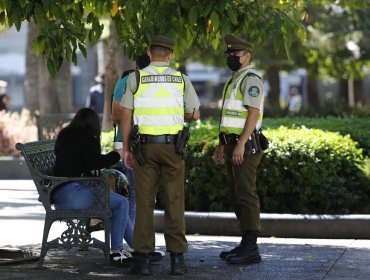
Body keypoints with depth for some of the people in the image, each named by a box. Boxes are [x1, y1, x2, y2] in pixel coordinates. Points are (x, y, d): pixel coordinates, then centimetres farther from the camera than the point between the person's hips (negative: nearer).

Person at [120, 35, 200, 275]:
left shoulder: (136, 78, -2)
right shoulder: (181, 79, 2)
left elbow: (126, 117, -3)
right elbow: (195, 114, 10)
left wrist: (126, 149, 4)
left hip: (144, 145, -1)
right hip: (172, 145, 1)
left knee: (144, 203, 1)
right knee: (174, 202, 4)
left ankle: (144, 260, -1)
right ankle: (177, 259, 2)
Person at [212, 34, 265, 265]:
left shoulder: (250, 78, -10)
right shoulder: (235, 80, 21)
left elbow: (253, 114, -19)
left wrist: (240, 145, -25)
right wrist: (222, 146, 22)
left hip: (245, 146, -10)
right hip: (232, 145, 10)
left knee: (246, 194, -11)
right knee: (237, 195, 11)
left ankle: (251, 248, -12)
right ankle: (246, 244, 15)